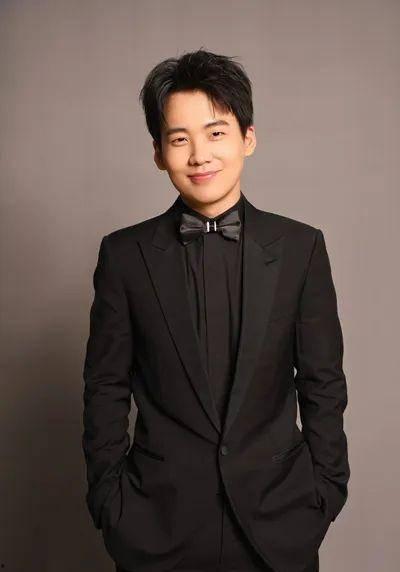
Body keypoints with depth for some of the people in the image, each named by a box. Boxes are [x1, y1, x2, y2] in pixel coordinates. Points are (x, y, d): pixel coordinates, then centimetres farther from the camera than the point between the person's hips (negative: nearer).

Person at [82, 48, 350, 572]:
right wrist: (109, 499, -1)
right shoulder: (123, 254, -4)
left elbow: (323, 384, 0)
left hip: (277, 520, 1)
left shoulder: (301, 247, -4)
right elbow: (105, 387, 0)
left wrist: (326, 492, 0)